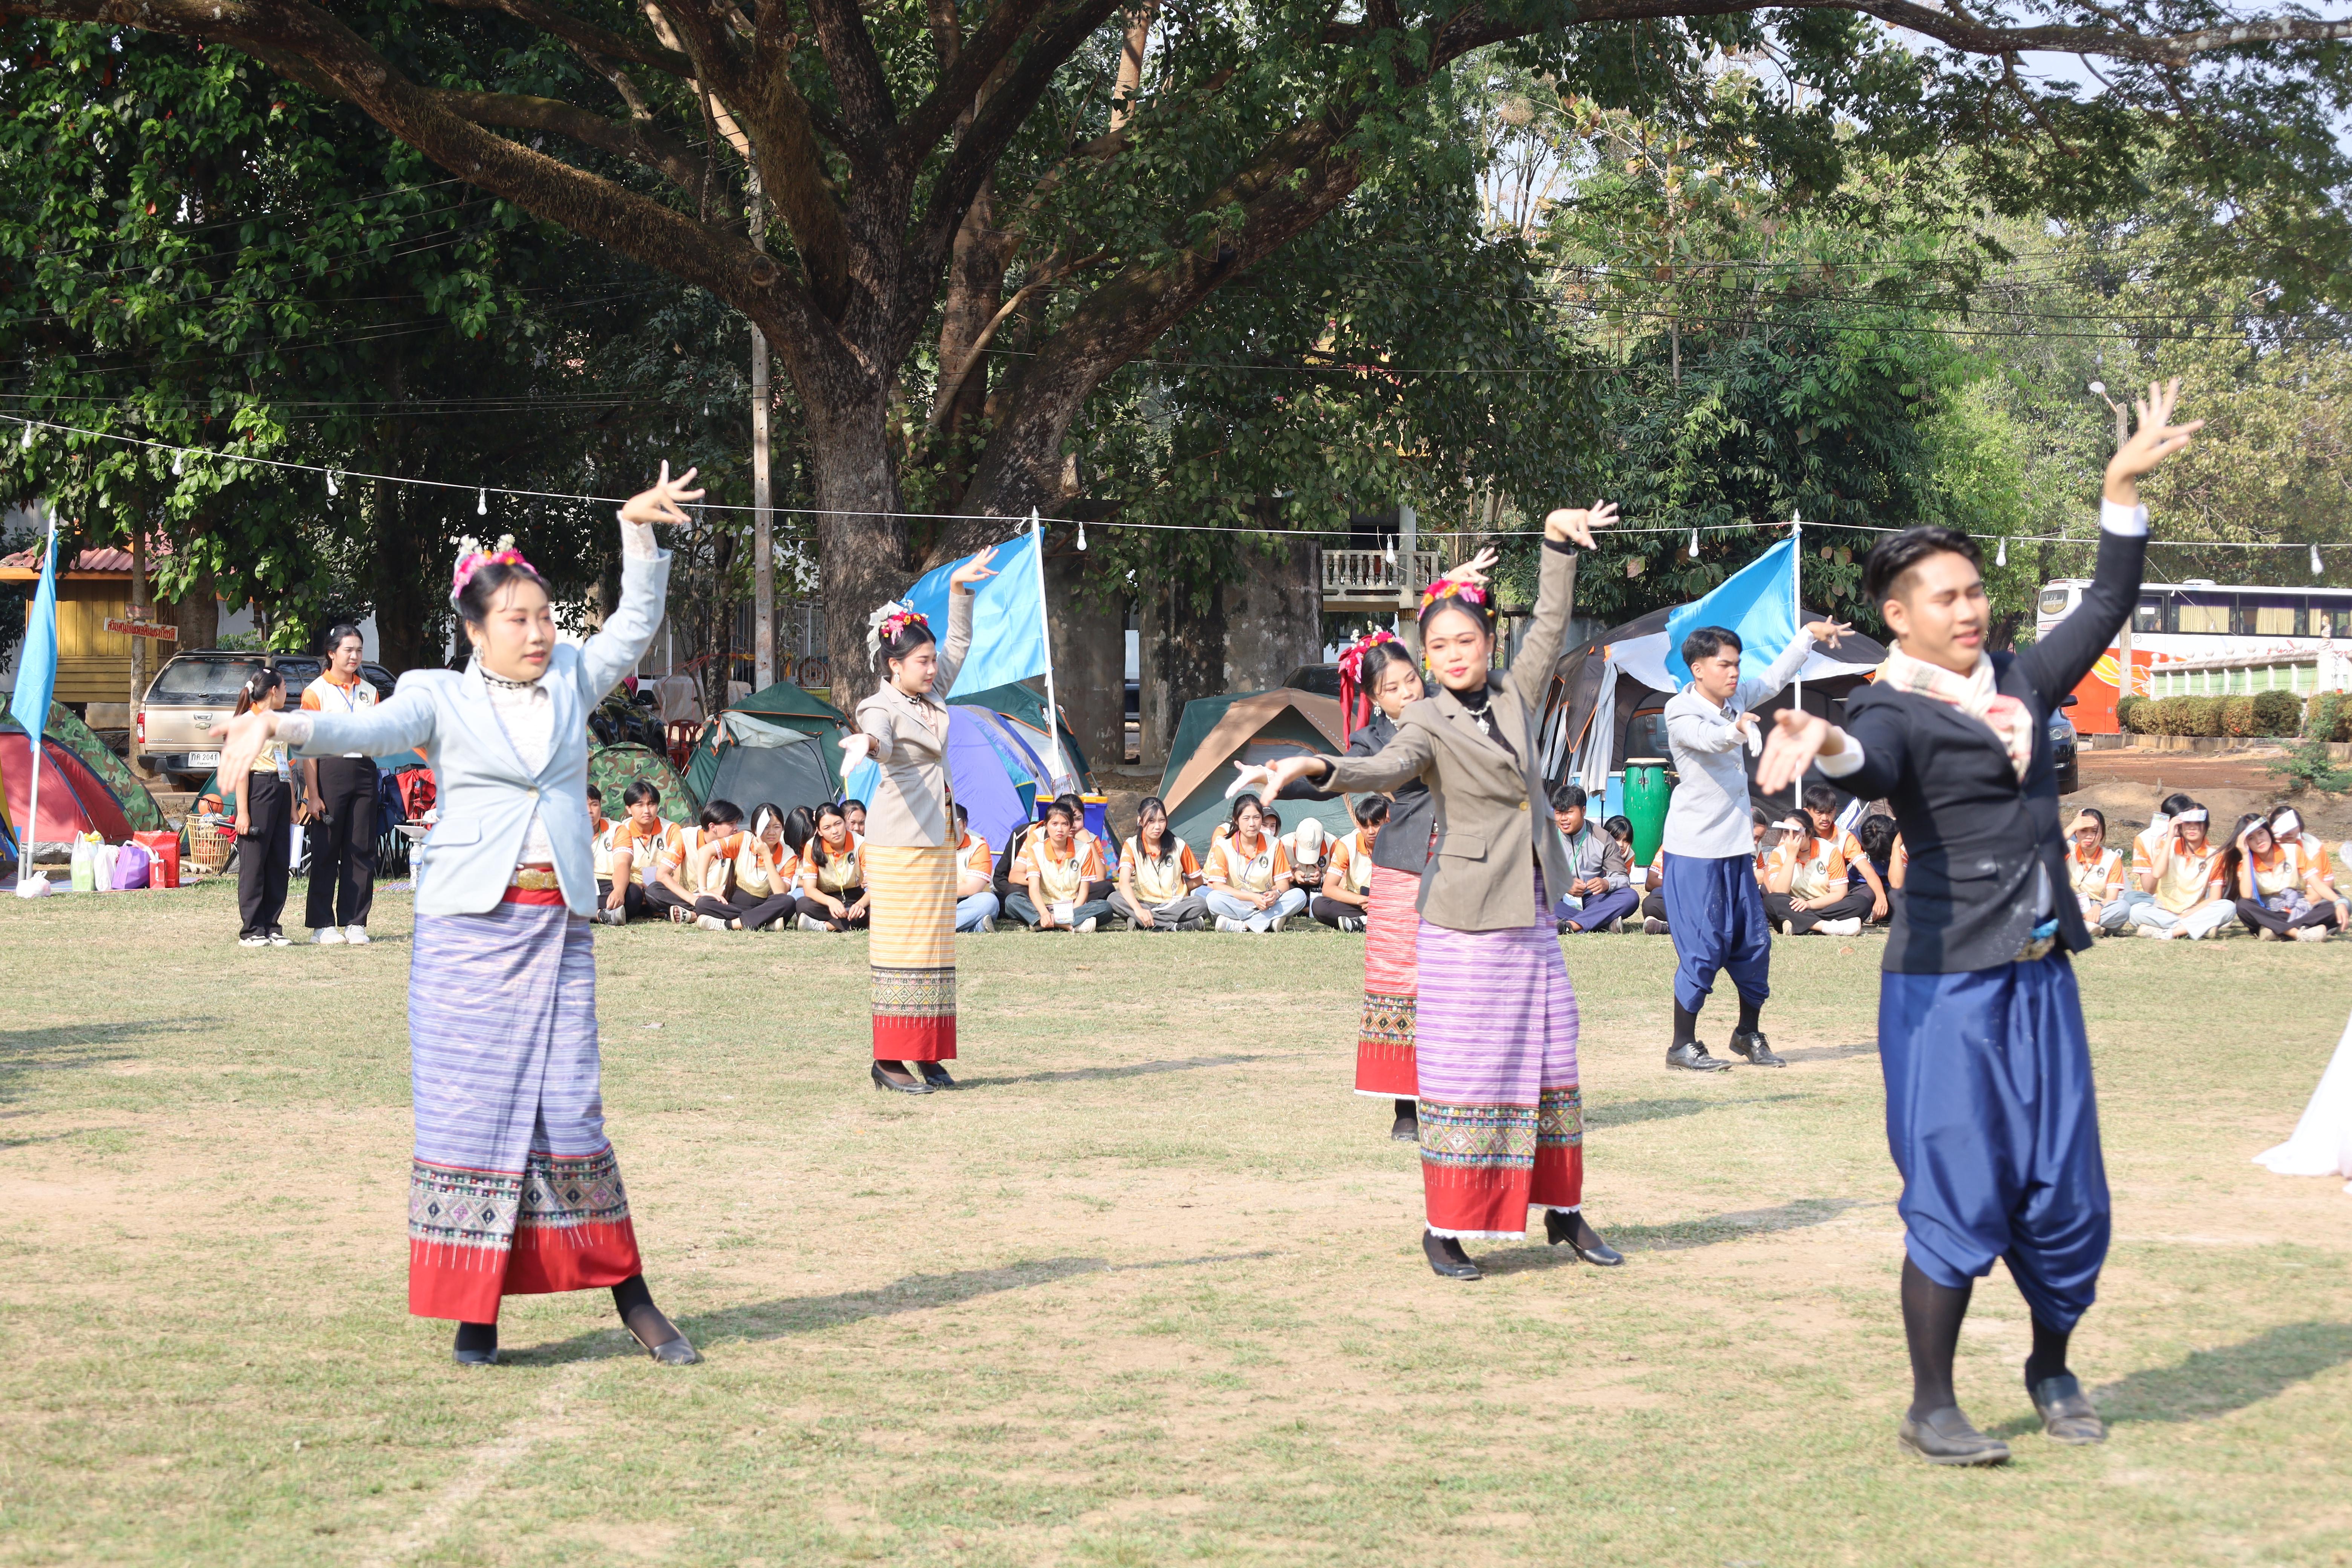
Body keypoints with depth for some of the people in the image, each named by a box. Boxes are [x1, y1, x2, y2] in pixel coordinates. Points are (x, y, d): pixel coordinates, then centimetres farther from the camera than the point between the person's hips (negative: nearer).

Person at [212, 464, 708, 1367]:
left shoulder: (571, 681, 14)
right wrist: (282, 727, -31)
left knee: (571, 1110, -1)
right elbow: (369, 729, -13)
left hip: (558, 926, 2)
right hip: (469, 926, -2)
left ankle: (632, 1299, 6)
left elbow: (635, 625, 14)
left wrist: (638, 529, 2)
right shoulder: (441, 697, 2)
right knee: (470, 1110, -2)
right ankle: (475, 1311, 4)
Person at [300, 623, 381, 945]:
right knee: (326, 852, -2)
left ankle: (354, 923, 7)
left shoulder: (369, 691, 14)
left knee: (361, 850, 3)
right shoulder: (316, 691, -1)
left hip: (364, 771, 4)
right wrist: (313, 795, -12)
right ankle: (322, 925, 2)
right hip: (330, 770, -4)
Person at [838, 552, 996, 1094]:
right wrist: (867, 744, -57)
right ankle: (890, 1060, -9)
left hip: (939, 840, 8)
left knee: (933, 948, 7)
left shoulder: (932, 696, 12)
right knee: (902, 948, -10)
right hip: (899, 843, -8)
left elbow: (959, 645, 26)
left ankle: (927, 1057, 9)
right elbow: (882, 743, -34)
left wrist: (959, 589, 22)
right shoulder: (882, 708, -11)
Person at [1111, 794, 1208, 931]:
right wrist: (1138, 909, -38)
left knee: (1201, 904, -30)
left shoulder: (1178, 846, -2)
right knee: (1114, 899, -31)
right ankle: (1175, 926, -38)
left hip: (1174, 904, 0)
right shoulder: (1132, 846, -6)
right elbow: (1124, 882, -21)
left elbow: (1197, 881, 9)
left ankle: (1141, 924, -36)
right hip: (1144, 903, 0)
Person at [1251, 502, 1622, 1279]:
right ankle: (1445, 1228, 2)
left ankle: (1562, 1210, 21)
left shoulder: (1516, 696, 8)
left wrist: (1557, 544, 14)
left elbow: (1551, 626, 18)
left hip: (1533, 914, 5)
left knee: (1551, 1063, 10)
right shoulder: (1428, 722, -6)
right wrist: (1318, 770, -43)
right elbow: (1386, 769, -24)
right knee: (1463, 1071, -4)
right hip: (1464, 920, -5)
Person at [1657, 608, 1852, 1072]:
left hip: (1736, 846, 8)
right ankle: (1683, 1045, 3)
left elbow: (1775, 679, 26)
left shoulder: (1735, 699, 9)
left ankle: (1749, 1034, 26)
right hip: (1695, 848, -8)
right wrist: (1737, 730, -56)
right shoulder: (1680, 711, -14)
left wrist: (1810, 635, 26)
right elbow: (1708, 738, -35)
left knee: (1753, 941, 10)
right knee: (1703, 947, -8)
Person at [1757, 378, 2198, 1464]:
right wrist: (1828, 750, -53)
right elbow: (1871, 765, -30)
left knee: (2066, 1191, 9)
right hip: (1947, 980, -6)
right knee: (1958, 1195, -6)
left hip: (2042, 972, 6)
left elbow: (2108, 605, 24)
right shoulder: (1895, 710, -8)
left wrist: (2123, 488, 18)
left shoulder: (2018, 684, 12)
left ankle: (2052, 1369, 29)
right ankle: (1929, 1410, 5)